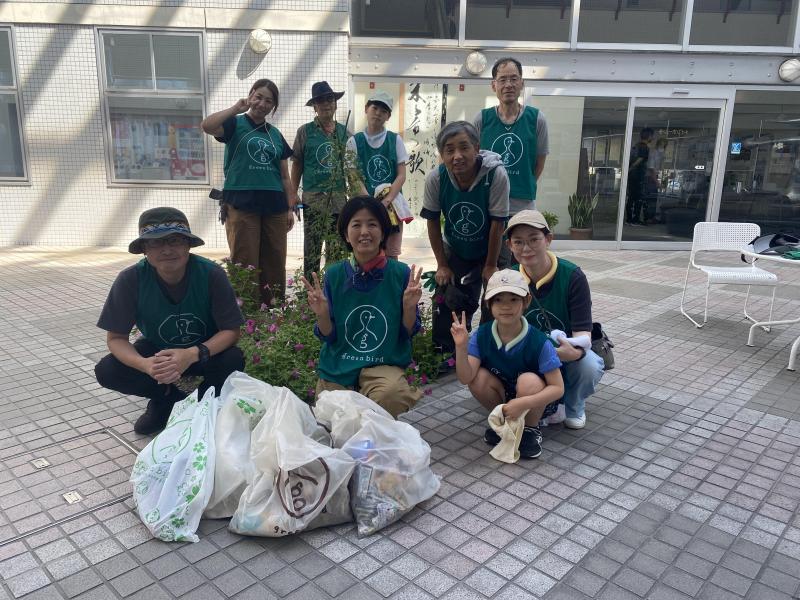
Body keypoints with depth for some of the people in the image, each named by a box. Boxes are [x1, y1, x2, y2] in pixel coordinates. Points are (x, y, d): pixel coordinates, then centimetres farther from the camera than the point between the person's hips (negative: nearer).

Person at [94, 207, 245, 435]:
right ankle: (169, 398, 5)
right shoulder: (131, 279, -23)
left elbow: (231, 331, -22)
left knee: (233, 360, -32)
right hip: (156, 350, 2)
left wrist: (192, 355, -40)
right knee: (107, 371, -22)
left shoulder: (211, 274, -27)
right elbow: (116, 338, -17)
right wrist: (145, 365, -38)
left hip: (207, 350, -1)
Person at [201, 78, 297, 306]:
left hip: (274, 207, 4)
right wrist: (236, 108, -11)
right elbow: (206, 126, -18)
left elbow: (285, 177, 17)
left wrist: (291, 208, 10)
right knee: (246, 266, -4)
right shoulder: (235, 124, 5)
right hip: (241, 205, -4)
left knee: (275, 266, 5)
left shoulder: (276, 135, 17)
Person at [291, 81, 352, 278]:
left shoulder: (344, 133, 9)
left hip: (339, 197, 2)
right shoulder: (305, 131, 3)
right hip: (313, 198, -2)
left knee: (337, 249, 6)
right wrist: (292, 196, 0)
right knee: (311, 247, 2)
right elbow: (297, 166, 4)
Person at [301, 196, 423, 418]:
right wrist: (322, 314, -20)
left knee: (391, 394, -33)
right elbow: (329, 336, 0)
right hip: (337, 369, 3)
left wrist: (409, 306, -21)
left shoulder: (401, 273, -7)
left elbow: (408, 333, -2)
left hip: (384, 365, -2)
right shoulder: (334, 274, -4)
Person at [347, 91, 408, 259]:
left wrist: (386, 201, -14)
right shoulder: (355, 141, 3)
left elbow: (401, 175, 0)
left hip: (392, 204, 1)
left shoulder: (395, 140, 5)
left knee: (391, 255, 3)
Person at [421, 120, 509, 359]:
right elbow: (433, 222, -11)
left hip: (489, 251, -2)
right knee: (446, 305, 0)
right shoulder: (435, 178, -23)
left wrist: (491, 265, -13)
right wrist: (442, 265, -6)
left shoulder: (496, 175, -31)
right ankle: (442, 354, 19)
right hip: (454, 250, 2)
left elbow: (497, 223, -22)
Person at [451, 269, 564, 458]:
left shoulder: (539, 342, -27)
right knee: (478, 377, -24)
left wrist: (523, 403, -37)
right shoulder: (481, 335, -18)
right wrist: (461, 347, -40)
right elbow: (465, 378, -24)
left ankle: (531, 429, -3)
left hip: (536, 401, -3)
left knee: (528, 381, -34)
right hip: (504, 397, 3)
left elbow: (558, 388, -24)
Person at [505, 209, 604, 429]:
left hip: (568, 352, -1)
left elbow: (583, 332, -23)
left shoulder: (572, 277, -19)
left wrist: (573, 352, -47)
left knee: (589, 365, -36)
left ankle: (574, 406, 3)